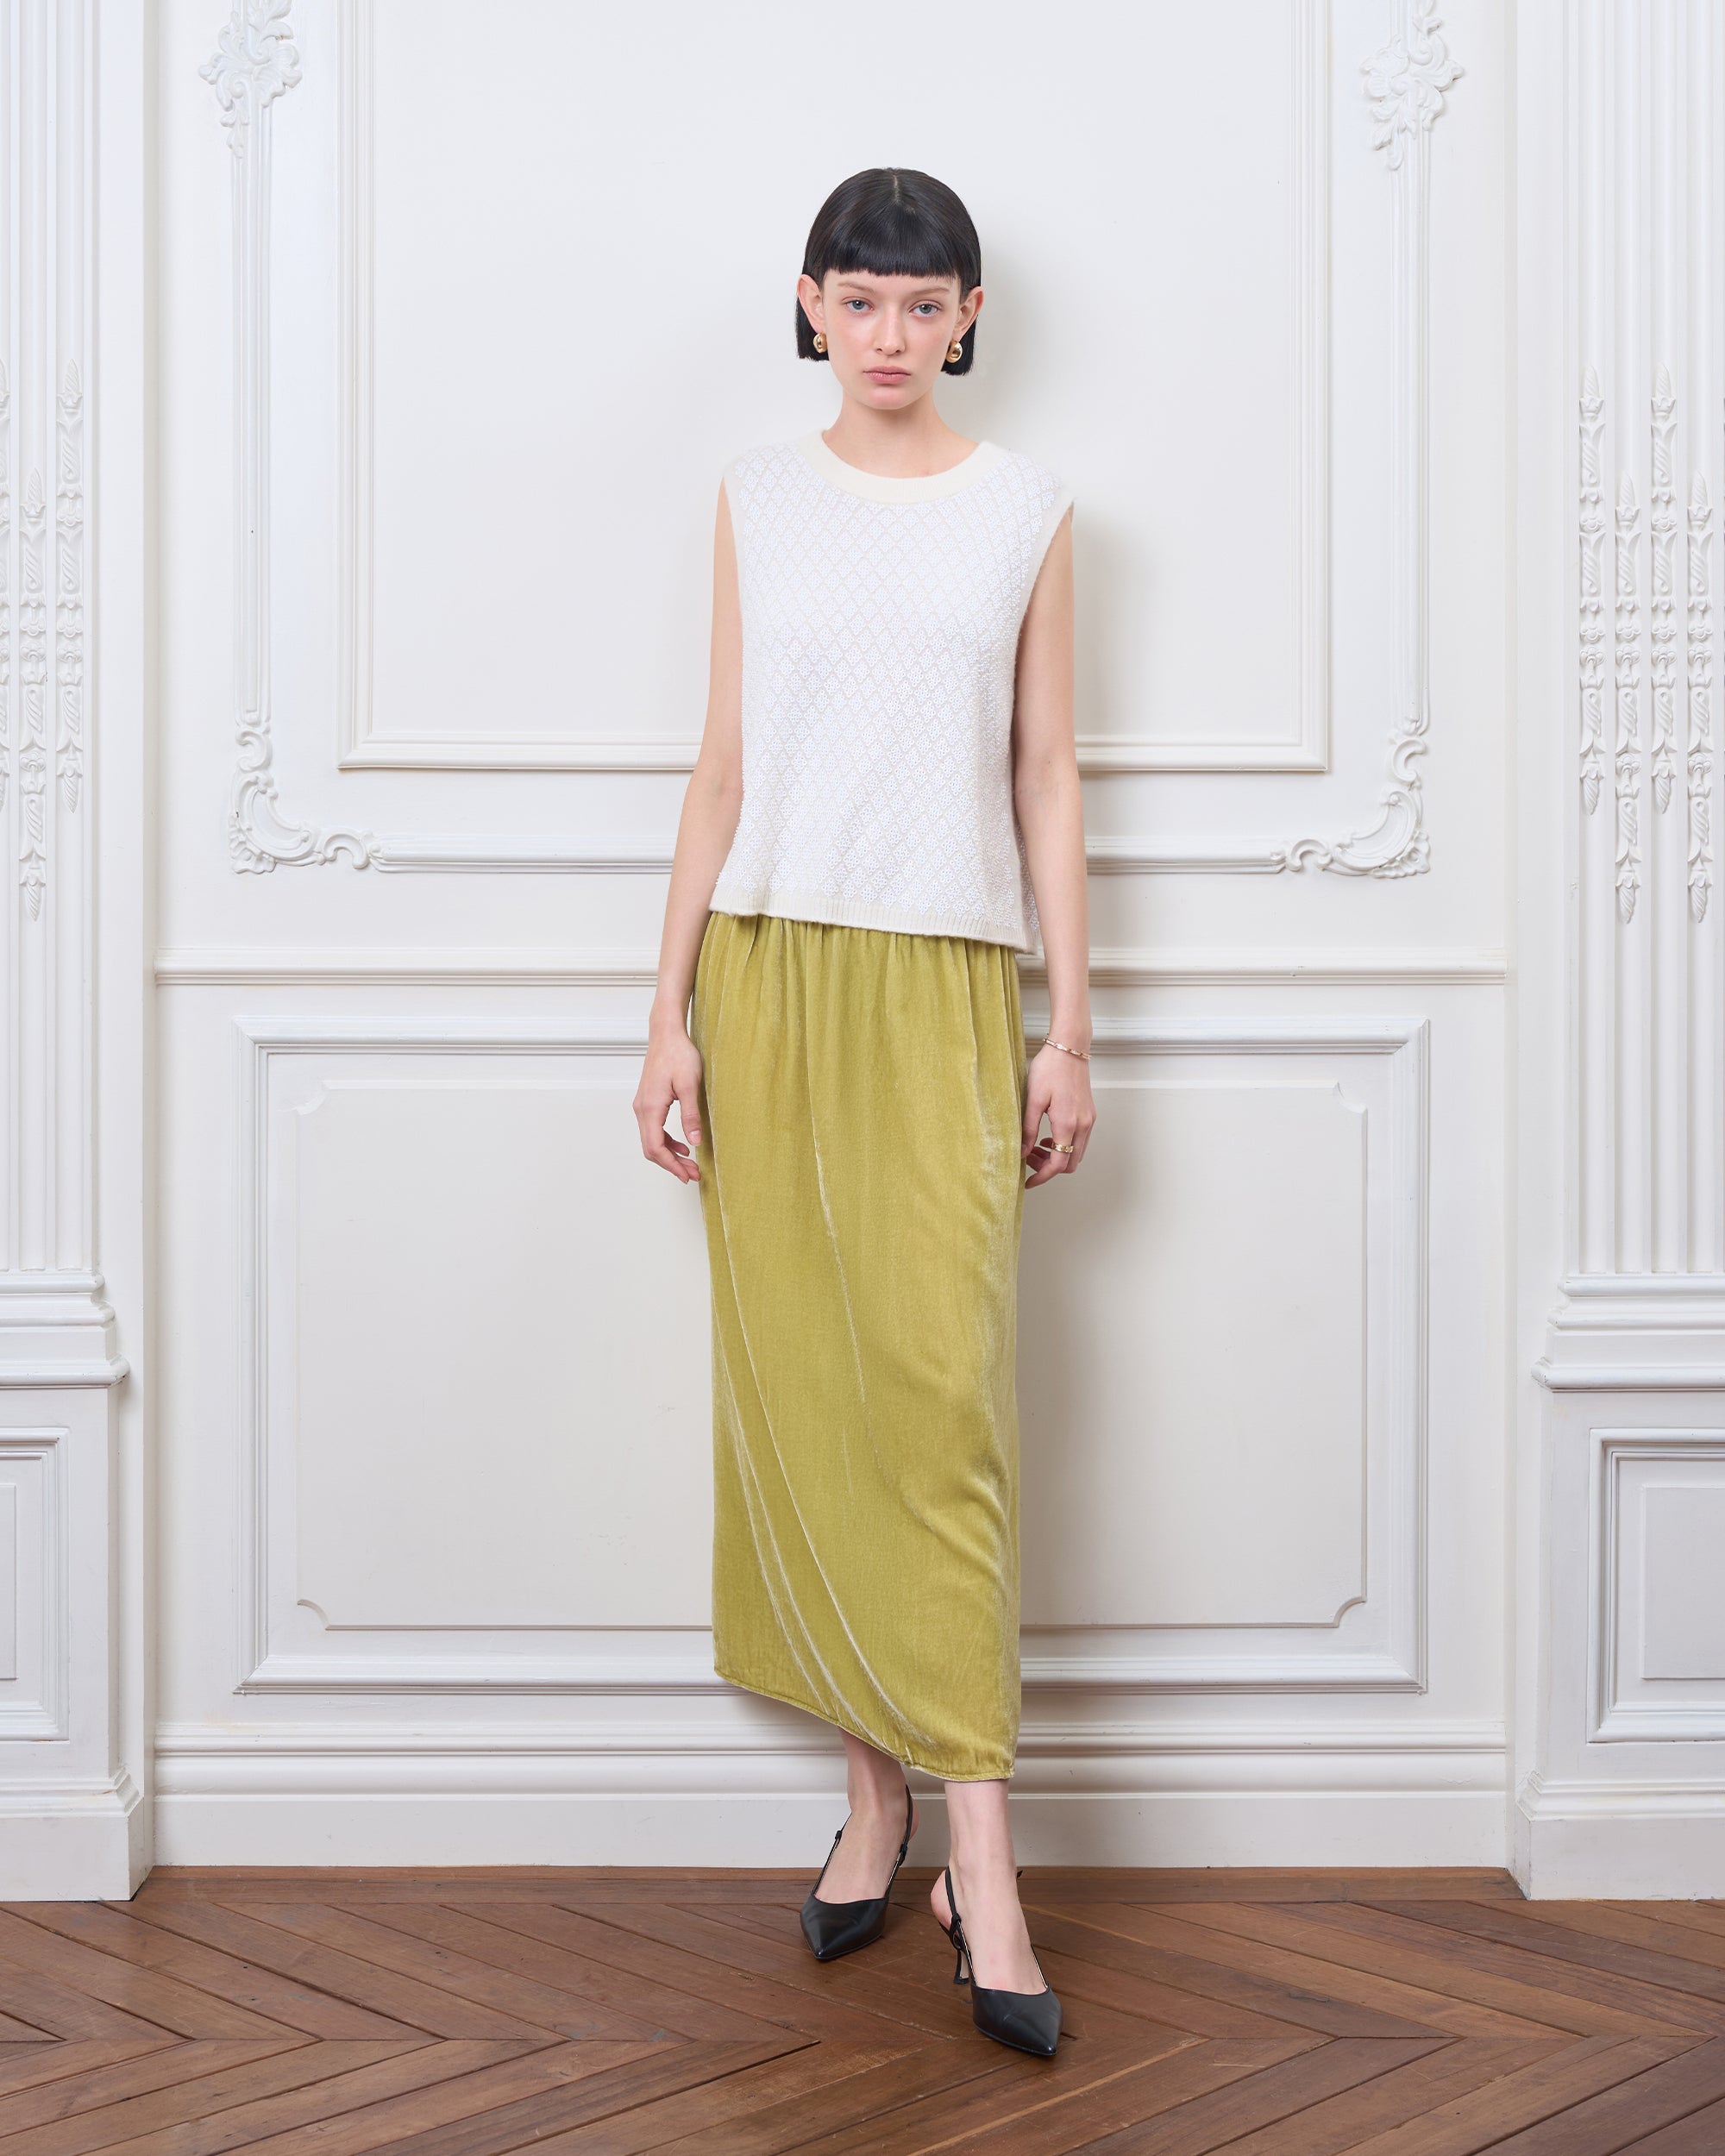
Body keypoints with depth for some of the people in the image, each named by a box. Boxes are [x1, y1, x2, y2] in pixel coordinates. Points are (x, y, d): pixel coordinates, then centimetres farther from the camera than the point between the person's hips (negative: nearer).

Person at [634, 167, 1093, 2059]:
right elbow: (724, 767, 9)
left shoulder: (1023, 510, 8)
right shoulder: (759, 496, 10)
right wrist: (672, 1012, 2)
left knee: (941, 1391, -9)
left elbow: (1044, 774, 7)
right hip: (773, 977, 2)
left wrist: (1069, 1029, 2)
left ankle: (978, 1848, -7)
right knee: (799, 1389, 1)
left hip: (945, 992, -2)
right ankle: (878, 1792, 13)